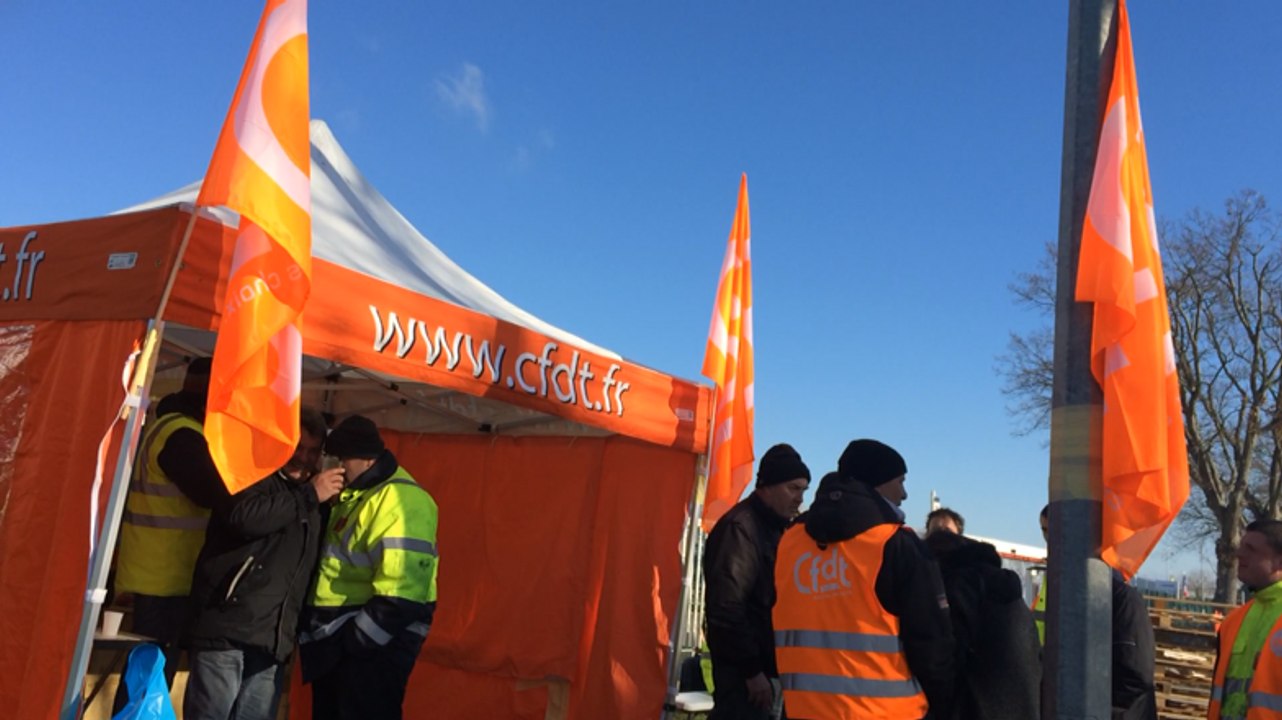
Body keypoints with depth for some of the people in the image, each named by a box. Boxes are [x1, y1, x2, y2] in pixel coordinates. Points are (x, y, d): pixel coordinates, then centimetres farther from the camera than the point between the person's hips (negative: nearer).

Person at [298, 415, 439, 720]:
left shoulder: (400, 500, -19)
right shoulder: (354, 495, 13)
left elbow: (401, 595, -26)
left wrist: (354, 641, -20)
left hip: (372, 645, -10)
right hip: (335, 641, 10)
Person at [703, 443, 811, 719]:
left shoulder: (775, 528, 14)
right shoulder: (741, 528, -15)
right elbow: (726, 608, -20)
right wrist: (752, 669, -17)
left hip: (756, 662, 9)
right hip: (742, 668, -9)